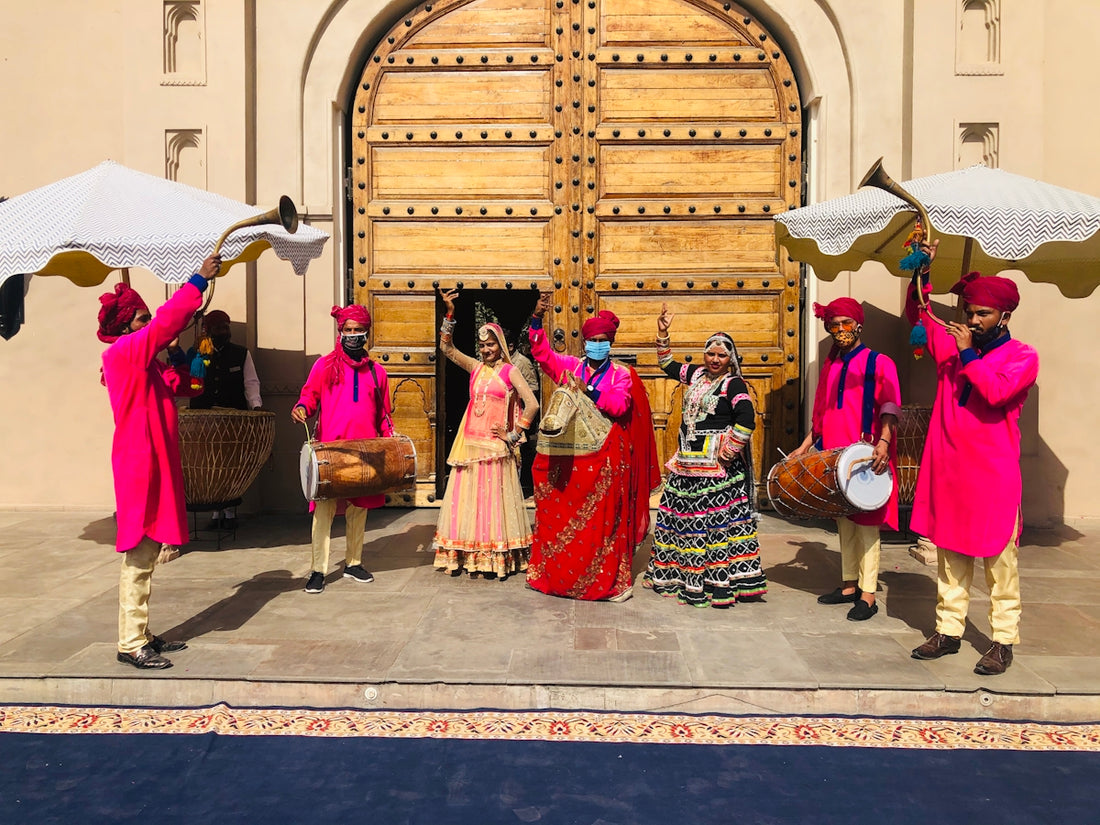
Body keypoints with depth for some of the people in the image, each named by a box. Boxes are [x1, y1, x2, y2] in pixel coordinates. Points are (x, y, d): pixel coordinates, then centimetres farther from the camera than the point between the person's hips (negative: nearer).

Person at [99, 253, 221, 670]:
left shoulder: (146, 362, 17)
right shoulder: (123, 352, -10)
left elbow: (182, 388, 20)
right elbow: (166, 323, -24)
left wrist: (176, 354, 6)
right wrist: (198, 281, -23)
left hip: (156, 465, 10)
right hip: (139, 466, -10)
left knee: (147, 553, 13)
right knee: (138, 557, -6)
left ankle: (142, 635, 21)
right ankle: (131, 644, 0)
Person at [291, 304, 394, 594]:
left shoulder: (376, 371, 14)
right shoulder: (325, 365, 7)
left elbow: (383, 412, 18)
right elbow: (309, 394, 2)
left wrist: (390, 436, 5)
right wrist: (302, 408, -20)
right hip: (330, 447, -3)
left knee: (359, 508, 10)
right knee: (324, 508, -6)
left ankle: (353, 563, 23)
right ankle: (318, 570, -1)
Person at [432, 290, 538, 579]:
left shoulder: (509, 371, -3)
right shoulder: (475, 367, 11)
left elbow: (532, 404, -11)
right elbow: (446, 348, 4)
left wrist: (513, 435, -8)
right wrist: (449, 314, -5)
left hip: (494, 445, -5)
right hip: (469, 444, 5)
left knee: (493, 499, -1)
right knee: (468, 498, 7)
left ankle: (496, 560, 6)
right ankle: (471, 558, 15)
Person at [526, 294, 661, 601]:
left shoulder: (621, 374, 3)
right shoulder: (569, 366, 11)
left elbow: (619, 406, -11)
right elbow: (542, 352, 3)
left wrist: (589, 391, -21)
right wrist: (537, 319, -8)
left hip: (604, 456, -3)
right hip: (567, 454, 3)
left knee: (603, 518, -2)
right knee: (561, 515, 6)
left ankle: (608, 581, 6)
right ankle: (555, 574, 18)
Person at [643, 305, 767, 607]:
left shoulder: (733, 384, -9)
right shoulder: (696, 374, 12)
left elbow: (746, 421, -20)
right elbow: (667, 364, 27)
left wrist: (726, 452, -18)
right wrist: (662, 333, 18)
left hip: (716, 465, -8)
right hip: (689, 459, 8)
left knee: (718, 519, -6)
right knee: (680, 514, 13)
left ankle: (719, 582, -1)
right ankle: (674, 573, 25)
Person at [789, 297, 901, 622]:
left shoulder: (879, 363, -2)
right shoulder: (830, 366, 16)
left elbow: (889, 407, -13)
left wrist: (883, 441, -28)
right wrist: (804, 447, 16)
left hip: (866, 458, -6)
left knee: (866, 525, -4)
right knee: (844, 523, 12)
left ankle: (868, 596, 0)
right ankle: (848, 586, 22)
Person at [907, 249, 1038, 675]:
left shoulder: (1022, 356, -1)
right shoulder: (952, 345, 12)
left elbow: (996, 391, -19)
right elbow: (917, 314, 15)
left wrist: (968, 354, -12)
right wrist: (921, 273, 2)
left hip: (993, 475, -4)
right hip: (946, 469, 5)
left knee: (998, 560, 0)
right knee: (950, 556, 10)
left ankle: (1004, 641, 7)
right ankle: (948, 631, 18)